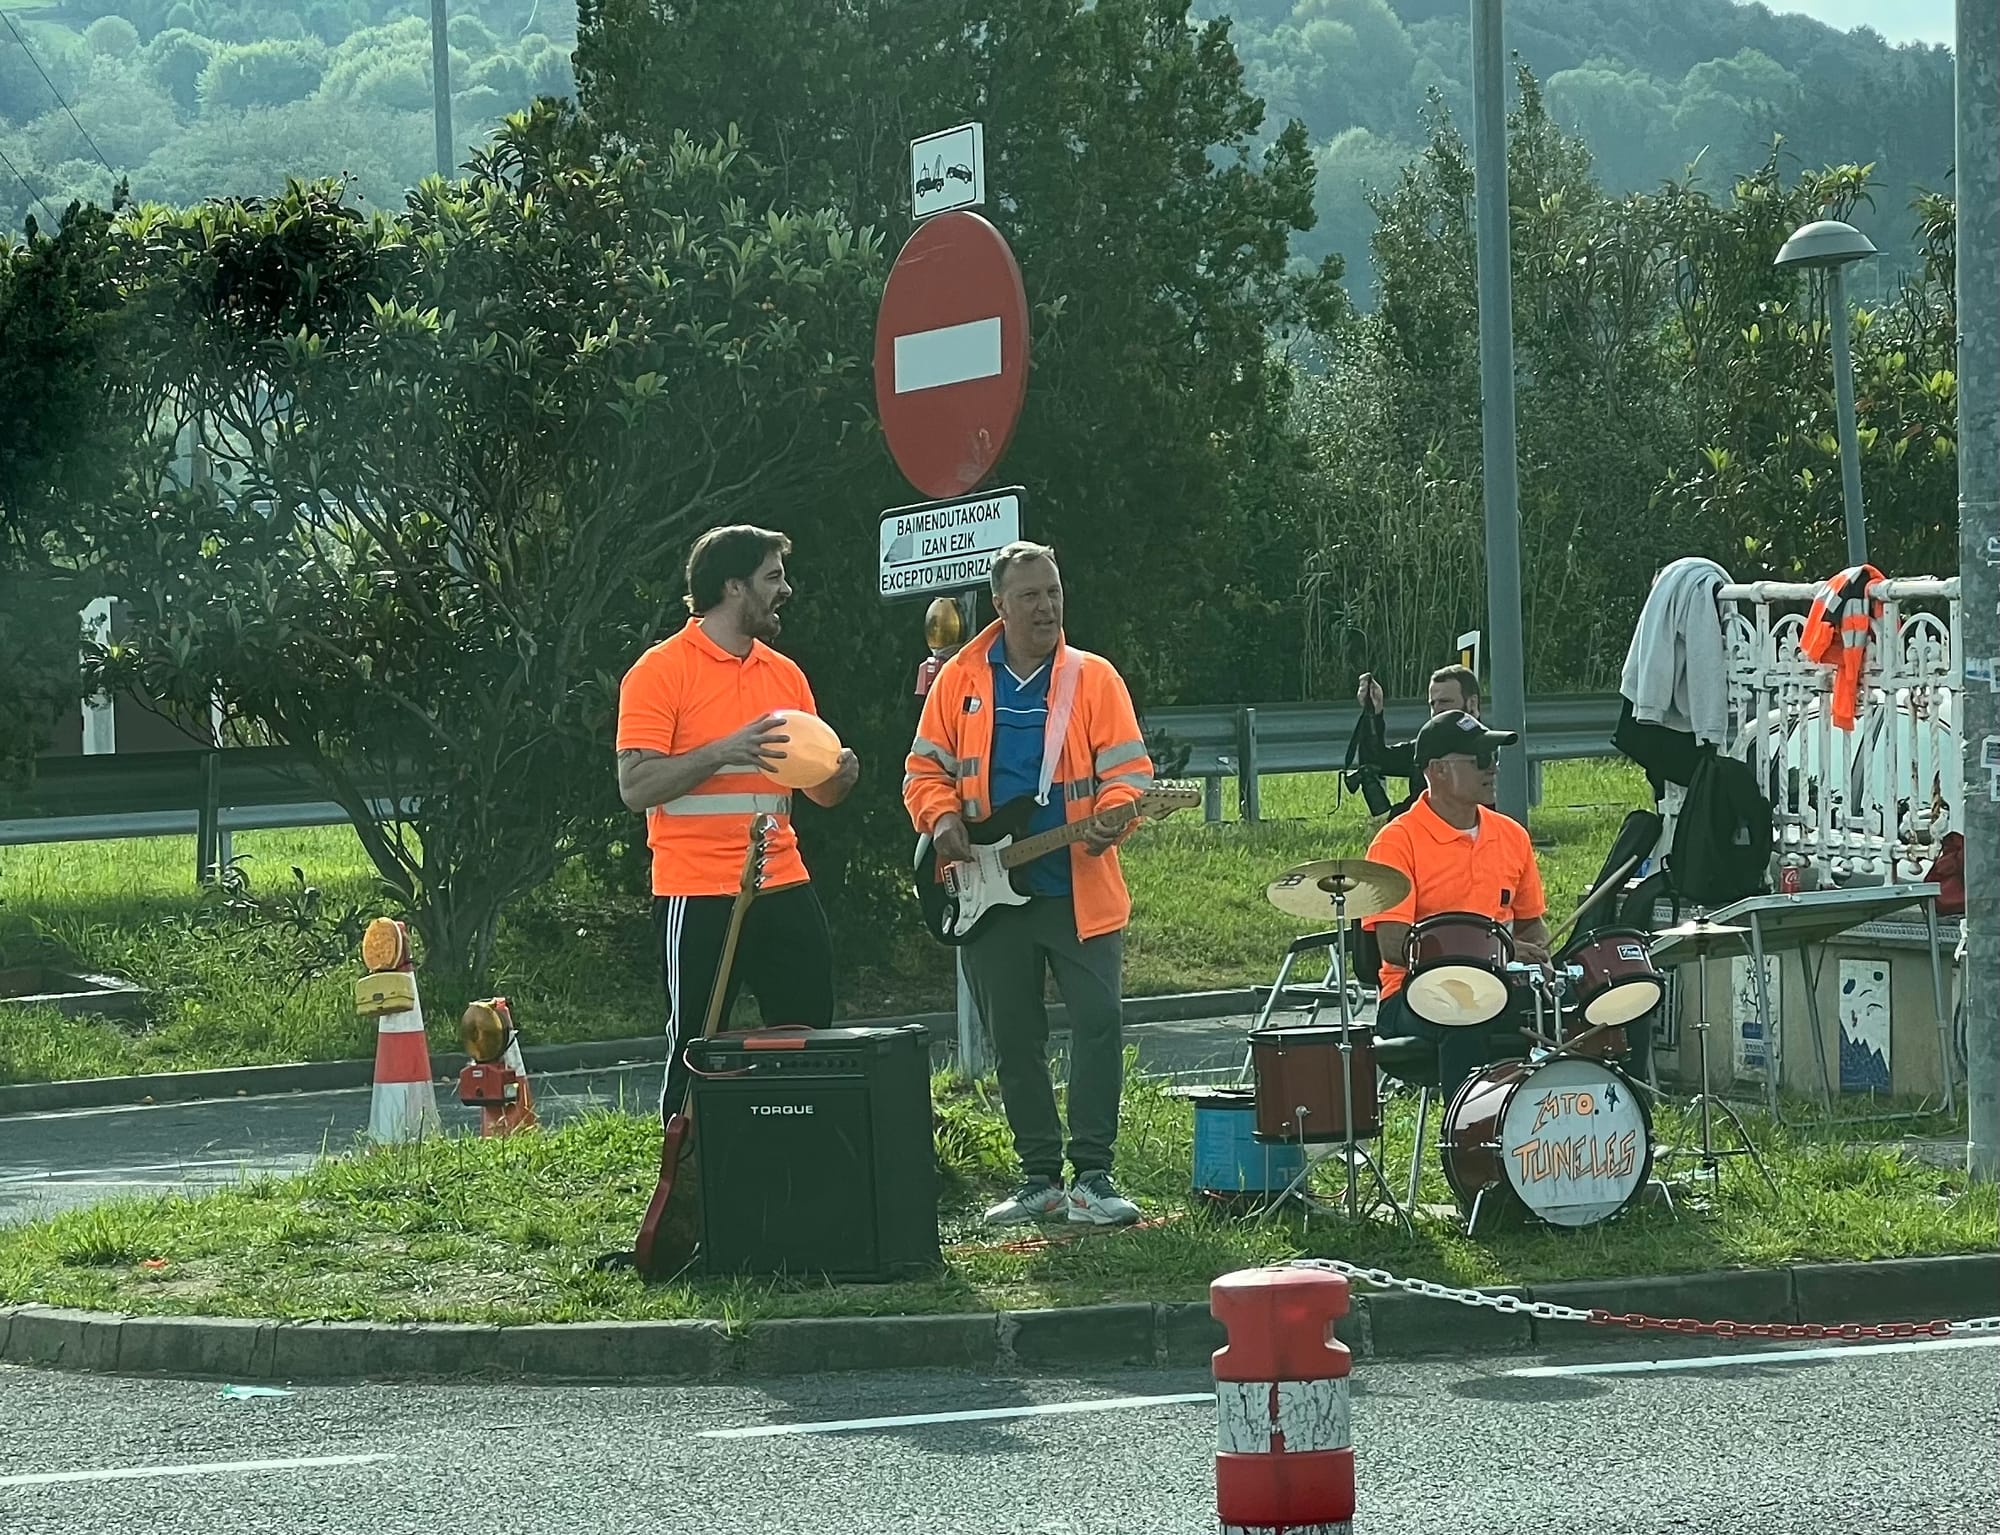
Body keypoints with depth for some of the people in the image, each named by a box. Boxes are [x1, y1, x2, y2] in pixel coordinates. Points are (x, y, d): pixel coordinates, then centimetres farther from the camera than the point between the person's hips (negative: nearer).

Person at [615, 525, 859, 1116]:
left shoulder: (785, 674, 14)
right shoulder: (662, 670, -5)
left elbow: (816, 787, 20)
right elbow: (636, 787, -13)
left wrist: (839, 775, -3)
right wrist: (722, 752, -23)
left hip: (783, 889, 6)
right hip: (697, 897, -6)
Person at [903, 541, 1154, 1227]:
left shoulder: (1093, 679, 1)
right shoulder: (959, 680, 6)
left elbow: (1128, 771, -4)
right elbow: (925, 768, 10)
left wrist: (1109, 821, -23)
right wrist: (942, 819, -9)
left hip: (1079, 893, -2)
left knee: (1099, 1024, -11)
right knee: (1013, 1041, 7)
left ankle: (1092, 1176, -6)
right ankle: (1039, 1177, 16)